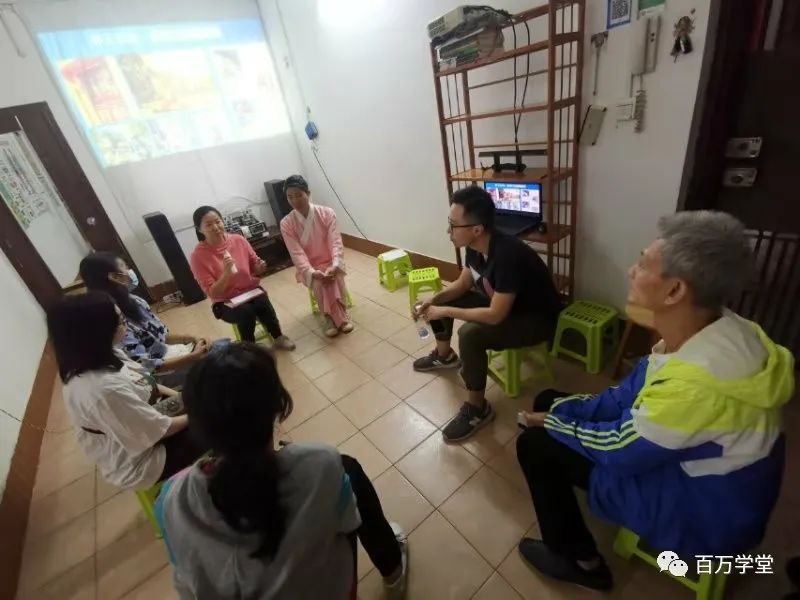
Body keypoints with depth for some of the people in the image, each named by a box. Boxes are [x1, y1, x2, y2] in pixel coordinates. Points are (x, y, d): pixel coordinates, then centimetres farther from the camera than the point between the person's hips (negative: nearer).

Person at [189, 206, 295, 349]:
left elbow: (254, 267, 8)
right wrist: (227, 272, -31)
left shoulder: (238, 240, -5)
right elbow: (213, 293, -15)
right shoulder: (198, 255, -14)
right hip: (225, 302, -2)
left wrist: (259, 268, -16)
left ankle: (278, 337, -8)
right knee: (246, 311, -32)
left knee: (263, 303, -30)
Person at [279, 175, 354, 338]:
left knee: (332, 279, -32)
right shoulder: (286, 224, -8)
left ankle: (332, 317, -13)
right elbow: (297, 253, -14)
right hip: (308, 268, 0)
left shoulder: (327, 213, -8)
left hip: (330, 264, 0)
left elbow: (336, 242, -14)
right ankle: (341, 318, -15)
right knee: (320, 282, -31)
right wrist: (312, 272, -32)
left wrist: (334, 266, -32)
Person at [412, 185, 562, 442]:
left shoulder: (507, 255, -36)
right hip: (500, 303, 9)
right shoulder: (475, 245, -10)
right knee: (438, 302, 6)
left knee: (470, 334, -33)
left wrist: (444, 311, -27)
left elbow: (495, 315, -36)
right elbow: (462, 284, 5)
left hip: (537, 319, -8)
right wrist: (434, 300, -12)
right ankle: (444, 355, 30)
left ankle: (477, 409, -12)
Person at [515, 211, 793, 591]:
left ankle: (578, 560, 16)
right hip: (688, 461, 8)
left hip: (701, 509, -8)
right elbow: (629, 396, -2)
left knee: (536, 444, -8)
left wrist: (553, 424, -8)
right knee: (549, 402, 7)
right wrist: (557, 412, -7)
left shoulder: (699, 379, -39)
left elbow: (620, 448, -24)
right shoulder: (707, 329, -10)